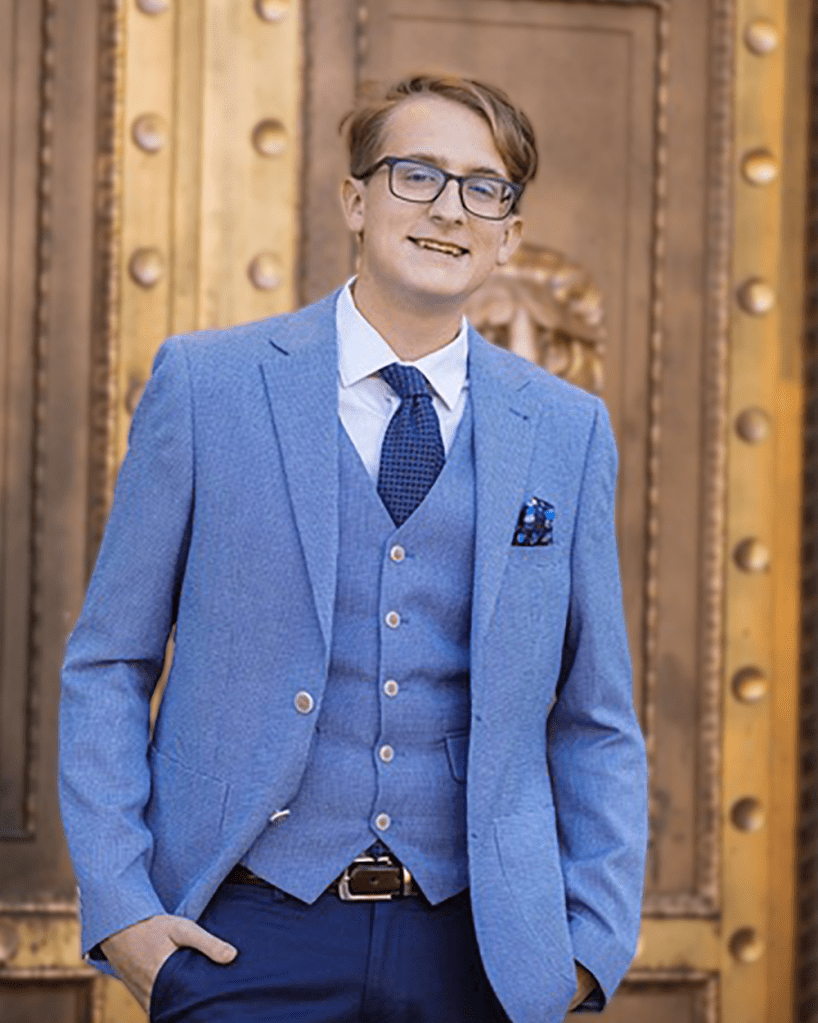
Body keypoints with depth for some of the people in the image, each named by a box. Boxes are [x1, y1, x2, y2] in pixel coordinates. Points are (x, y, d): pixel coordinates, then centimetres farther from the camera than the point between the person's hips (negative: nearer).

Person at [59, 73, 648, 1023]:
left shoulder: (566, 430, 7)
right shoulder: (206, 384, 1)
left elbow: (597, 722, 12)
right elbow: (108, 665, 4)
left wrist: (592, 941, 2)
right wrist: (117, 904, -5)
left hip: (469, 945, 2)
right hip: (246, 937, -2)